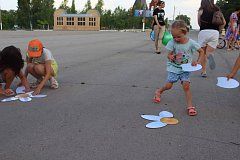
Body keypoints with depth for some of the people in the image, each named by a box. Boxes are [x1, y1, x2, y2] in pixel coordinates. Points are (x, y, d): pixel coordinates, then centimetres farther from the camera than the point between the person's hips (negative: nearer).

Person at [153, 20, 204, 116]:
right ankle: (159, 91, 32)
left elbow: (201, 52, 1)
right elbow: (169, 55, -4)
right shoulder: (172, 43, -10)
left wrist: (198, 62, -11)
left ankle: (190, 106, -3)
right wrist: (171, 57, -28)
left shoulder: (191, 43, -12)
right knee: (168, 85, -1)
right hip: (173, 68, 1)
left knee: (186, 86, -12)